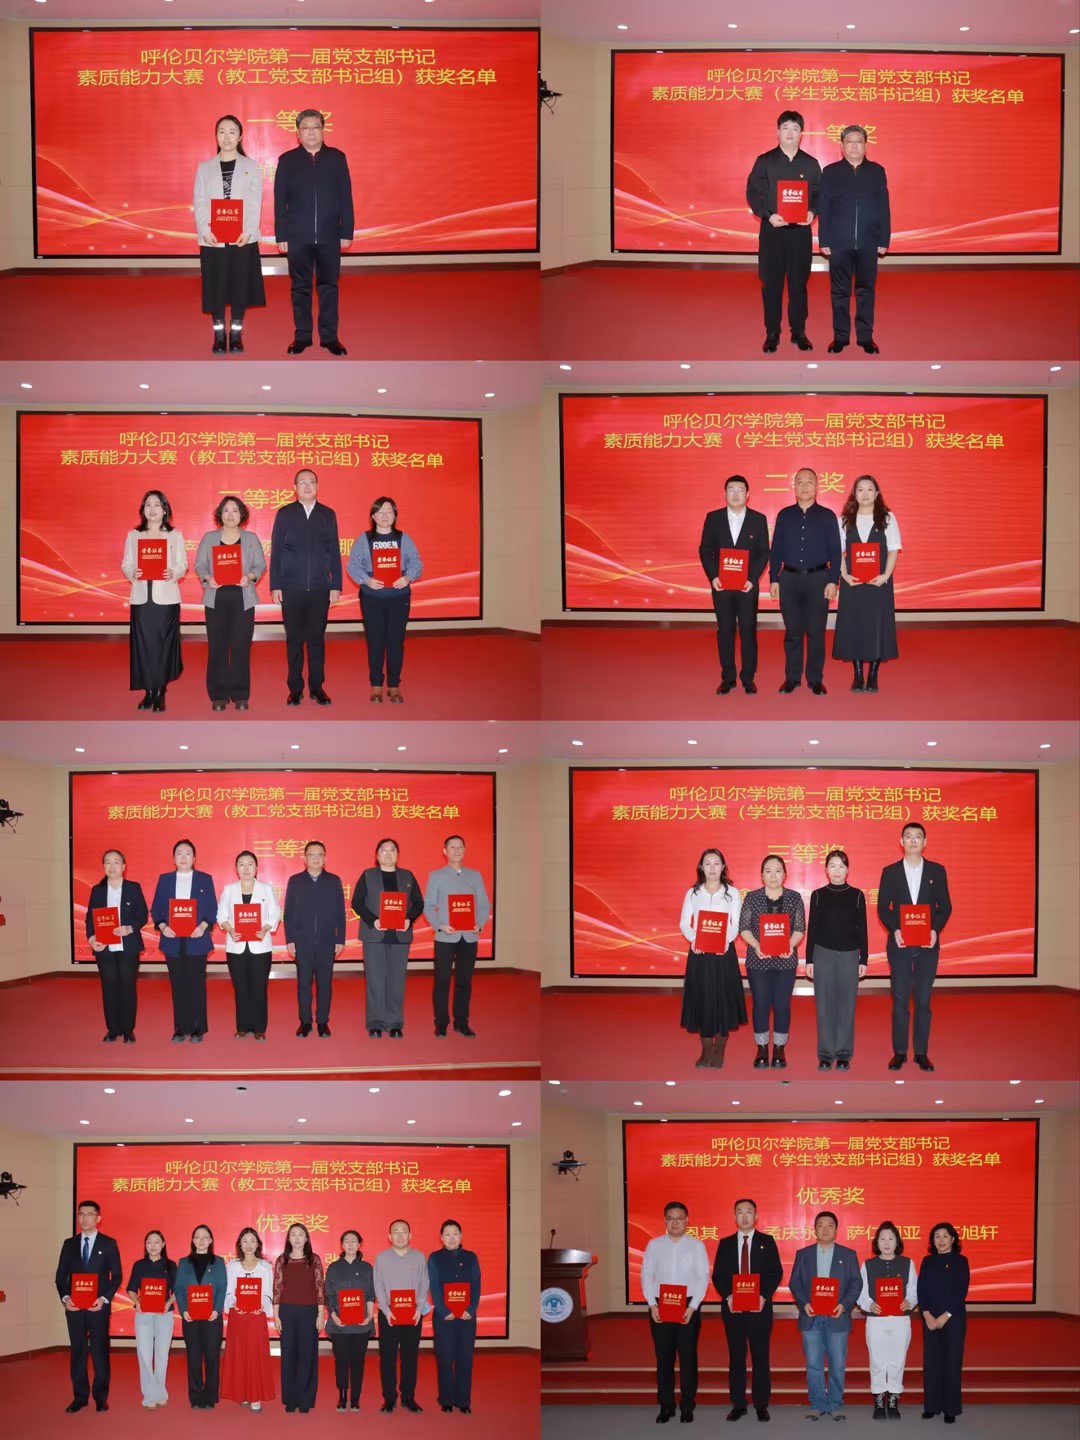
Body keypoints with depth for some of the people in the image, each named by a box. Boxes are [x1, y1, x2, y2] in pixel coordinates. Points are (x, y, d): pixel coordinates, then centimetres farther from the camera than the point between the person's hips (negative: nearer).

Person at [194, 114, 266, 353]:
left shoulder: (251, 167, 6)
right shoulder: (205, 168, 9)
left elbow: (255, 203, -1)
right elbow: (200, 203, 3)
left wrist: (248, 231, -16)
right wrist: (205, 231, -13)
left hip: (243, 238, -1)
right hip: (212, 240, 1)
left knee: (240, 286, 1)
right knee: (216, 288, 1)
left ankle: (236, 335, 11)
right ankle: (219, 336, 10)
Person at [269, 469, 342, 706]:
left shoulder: (328, 515, 7)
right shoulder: (284, 514, 4)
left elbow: (334, 552, 6)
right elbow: (276, 551, 2)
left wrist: (336, 586, 1)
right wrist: (275, 586, -3)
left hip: (320, 588, 1)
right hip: (292, 588, -1)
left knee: (317, 638, 5)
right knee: (294, 639, 4)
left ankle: (316, 687, 12)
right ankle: (295, 688, 10)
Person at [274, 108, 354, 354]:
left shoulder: (337, 158, 5)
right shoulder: (287, 160, 4)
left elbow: (345, 197, 4)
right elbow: (280, 201, 2)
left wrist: (347, 232, -1)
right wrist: (281, 235, -3)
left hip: (329, 235, 0)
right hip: (298, 236, 0)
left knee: (329, 286, 4)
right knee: (301, 287, 6)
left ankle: (329, 337, 10)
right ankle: (301, 336, 12)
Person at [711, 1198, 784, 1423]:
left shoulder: (767, 1242, 6)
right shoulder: (725, 1243, 9)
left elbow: (776, 1272, 1)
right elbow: (717, 1275, 6)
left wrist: (764, 1295, -12)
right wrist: (727, 1296, -10)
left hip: (759, 1306, -1)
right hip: (733, 1307, 1)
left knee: (761, 1356, 1)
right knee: (736, 1356, 4)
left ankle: (761, 1404, 8)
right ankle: (738, 1404, 9)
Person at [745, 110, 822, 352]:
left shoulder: (811, 164, 7)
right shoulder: (764, 161, 2)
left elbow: (819, 194, 9)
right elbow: (753, 193, -1)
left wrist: (812, 212, -11)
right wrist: (767, 215, -15)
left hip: (801, 232, 1)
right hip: (772, 230, -1)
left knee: (799, 283, 4)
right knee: (771, 283, 1)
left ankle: (799, 332, 13)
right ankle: (772, 334, 8)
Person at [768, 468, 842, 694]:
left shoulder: (827, 516, 3)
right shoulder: (784, 515, 8)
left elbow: (835, 551, 1)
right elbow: (776, 550, 8)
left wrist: (833, 581, -7)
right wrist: (773, 579, 1)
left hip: (818, 578, -1)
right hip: (789, 579, 1)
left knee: (816, 631, 1)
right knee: (792, 631, 5)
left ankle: (815, 679, 9)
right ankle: (792, 677, 13)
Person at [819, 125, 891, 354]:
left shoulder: (877, 171, 7)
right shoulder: (830, 172, 5)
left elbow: (883, 208, 5)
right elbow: (824, 208, 2)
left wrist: (884, 240, -1)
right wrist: (823, 241, -4)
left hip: (868, 242, 1)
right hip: (839, 242, -1)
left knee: (866, 290, 5)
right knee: (840, 291, 4)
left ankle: (865, 336, 10)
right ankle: (840, 336, 11)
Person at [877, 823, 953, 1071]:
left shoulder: (937, 871, 5)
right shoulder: (890, 872, 4)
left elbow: (945, 906, 5)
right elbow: (883, 908, 3)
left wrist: (935, 930, -12)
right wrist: (894, 929, -13)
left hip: (927, 944, 0)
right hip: (899, 944, 0)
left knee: (923, 1000, 3)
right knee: (900, 1000, 1)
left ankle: (922, 1053, 9)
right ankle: (899, 1052, 8)